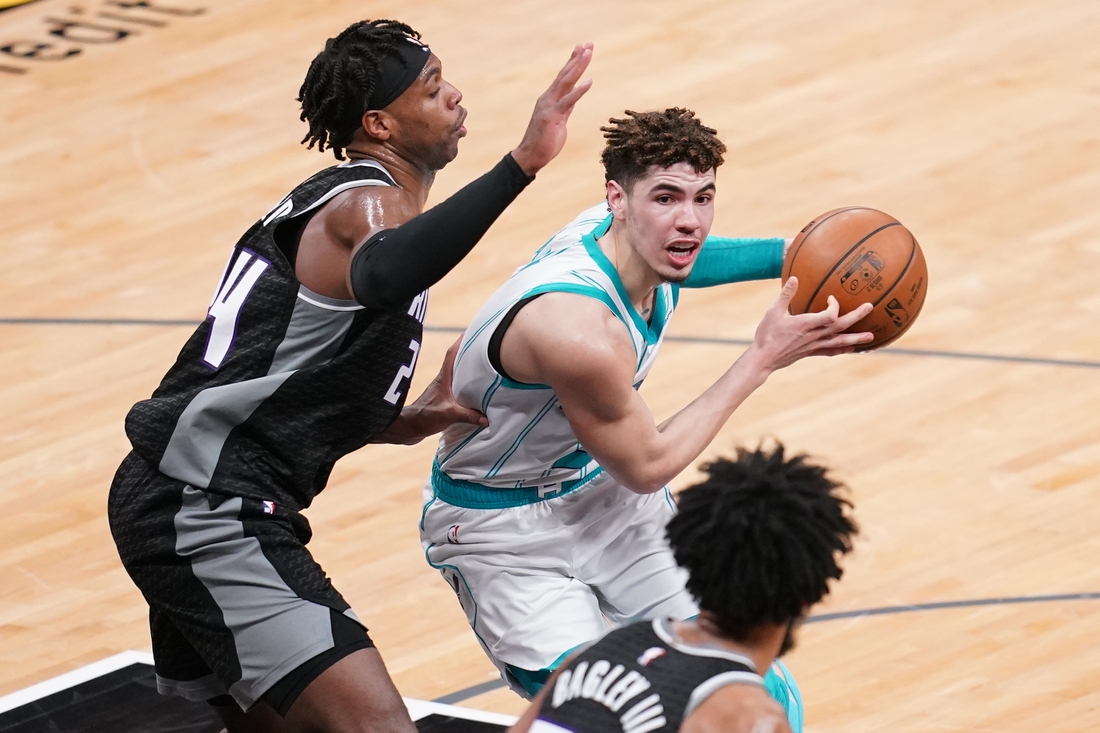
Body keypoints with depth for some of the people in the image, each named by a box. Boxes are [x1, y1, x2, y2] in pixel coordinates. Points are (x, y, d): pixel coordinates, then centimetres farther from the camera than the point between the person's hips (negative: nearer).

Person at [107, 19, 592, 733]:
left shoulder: (327, 201, 21)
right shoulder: (368, 203, -12)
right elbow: (380, 276, -40)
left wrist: (409, 421, 11)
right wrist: (522, 164, -46)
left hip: (183, 505, 11)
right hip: (208, 514, -11)